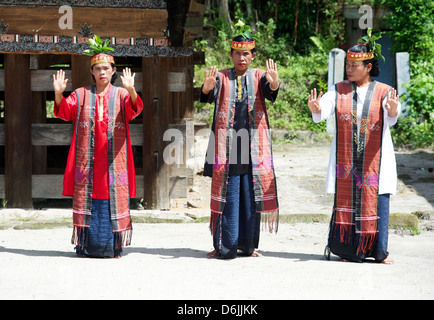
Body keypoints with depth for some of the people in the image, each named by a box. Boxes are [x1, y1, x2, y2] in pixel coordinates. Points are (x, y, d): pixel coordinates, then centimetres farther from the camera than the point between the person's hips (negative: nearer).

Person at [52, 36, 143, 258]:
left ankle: (112, 246, 3)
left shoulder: (121, 95, 7)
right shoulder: (81, 95, 11)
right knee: (87, 198, 0)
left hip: (113, 161, -1)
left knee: (113, 199, -3)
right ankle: (86, 246, 5)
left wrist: (131, 90, -35)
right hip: (88, 160, 1)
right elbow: (64, 111, -4)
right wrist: (59, 94, -24)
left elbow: (134, 109, -14)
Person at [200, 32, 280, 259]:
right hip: (227, 144, -1)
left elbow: (270, 92, -14)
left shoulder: (258, 77, 7)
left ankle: (247, 243, 14)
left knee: (251, 194, 4)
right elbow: (210, 96, -13)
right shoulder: (221, 78, 5)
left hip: (253, 145, 1)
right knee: (228, 195, -2)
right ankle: (225, 246, 2)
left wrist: (274, 83, -38)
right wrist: (207, 88, -36)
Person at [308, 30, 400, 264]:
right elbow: (323, 111, -10)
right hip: (346, 161, 1)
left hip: (374, 161, -1)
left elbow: (391, 119, -15)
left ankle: (378, 251, 10)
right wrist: (316, 109, -33)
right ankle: (349, 250, 11)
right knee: (346, 201, 1)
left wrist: (393, 111, -38)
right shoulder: (339, 91, 7)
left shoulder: (383, 92, 1)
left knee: (376, 202, -3)